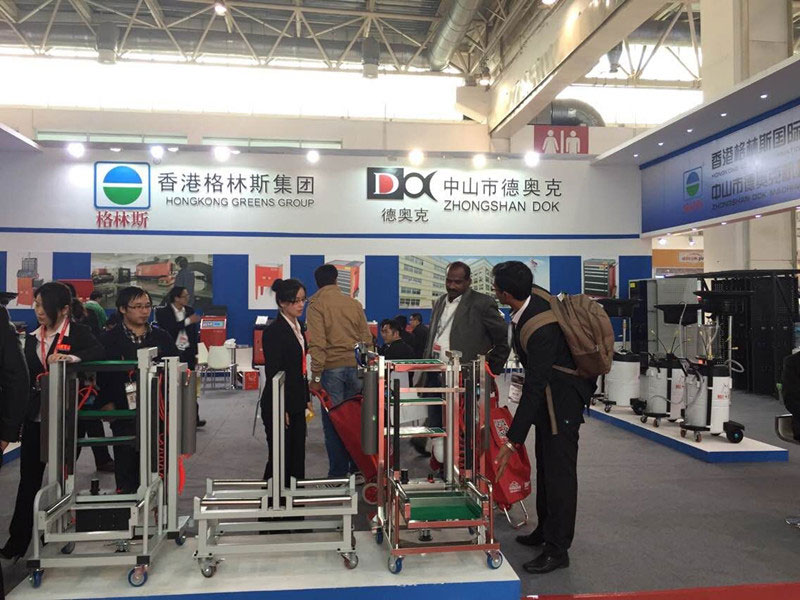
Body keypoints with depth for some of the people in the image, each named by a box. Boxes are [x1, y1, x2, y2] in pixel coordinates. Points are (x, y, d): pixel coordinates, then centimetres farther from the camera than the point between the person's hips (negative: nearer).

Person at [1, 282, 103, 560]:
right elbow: (27, 376, 13)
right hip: (35, 417, 4)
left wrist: (71, 357, -38)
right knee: (29, 479, 6)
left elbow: (99, 353, -22)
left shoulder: (77, 332, -5)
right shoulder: (32, 338, 11)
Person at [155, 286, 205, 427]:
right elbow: (167, 329, -18)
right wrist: (187, 321, -18)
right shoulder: (164, 312, -3)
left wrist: (195, 353, 13)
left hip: (187, 353, 3)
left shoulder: (190, 310, 10)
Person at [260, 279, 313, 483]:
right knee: (280, 458, 1)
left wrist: (307, 399, 15)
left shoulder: (299, 326, 11)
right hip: (279, 405, -8)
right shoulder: (274, 331, -15)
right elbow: (272, 373, -17)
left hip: (296, 404, 8)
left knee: (297, 457, 13)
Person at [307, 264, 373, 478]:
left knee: (333, 421, 3)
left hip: (332, 368, -4)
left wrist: (316, 376, -10)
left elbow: (317, 343, -12)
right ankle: (357, 467, 20)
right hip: (355, 366, 4)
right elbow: (367, 337, 11)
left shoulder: (316, 305, -4)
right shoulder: (354, 303, 10)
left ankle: (338, 472, 8)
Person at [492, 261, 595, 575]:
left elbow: (534, 387, -33)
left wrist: (512, 442, -31)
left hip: (562, 396, -10)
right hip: (549, 390, 10)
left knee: (558, 469, -3)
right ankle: (545, 529, 33)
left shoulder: (540, 329, -33)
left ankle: (557, 549, 8)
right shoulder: (534, 297, -7)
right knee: (545, 464, 19)